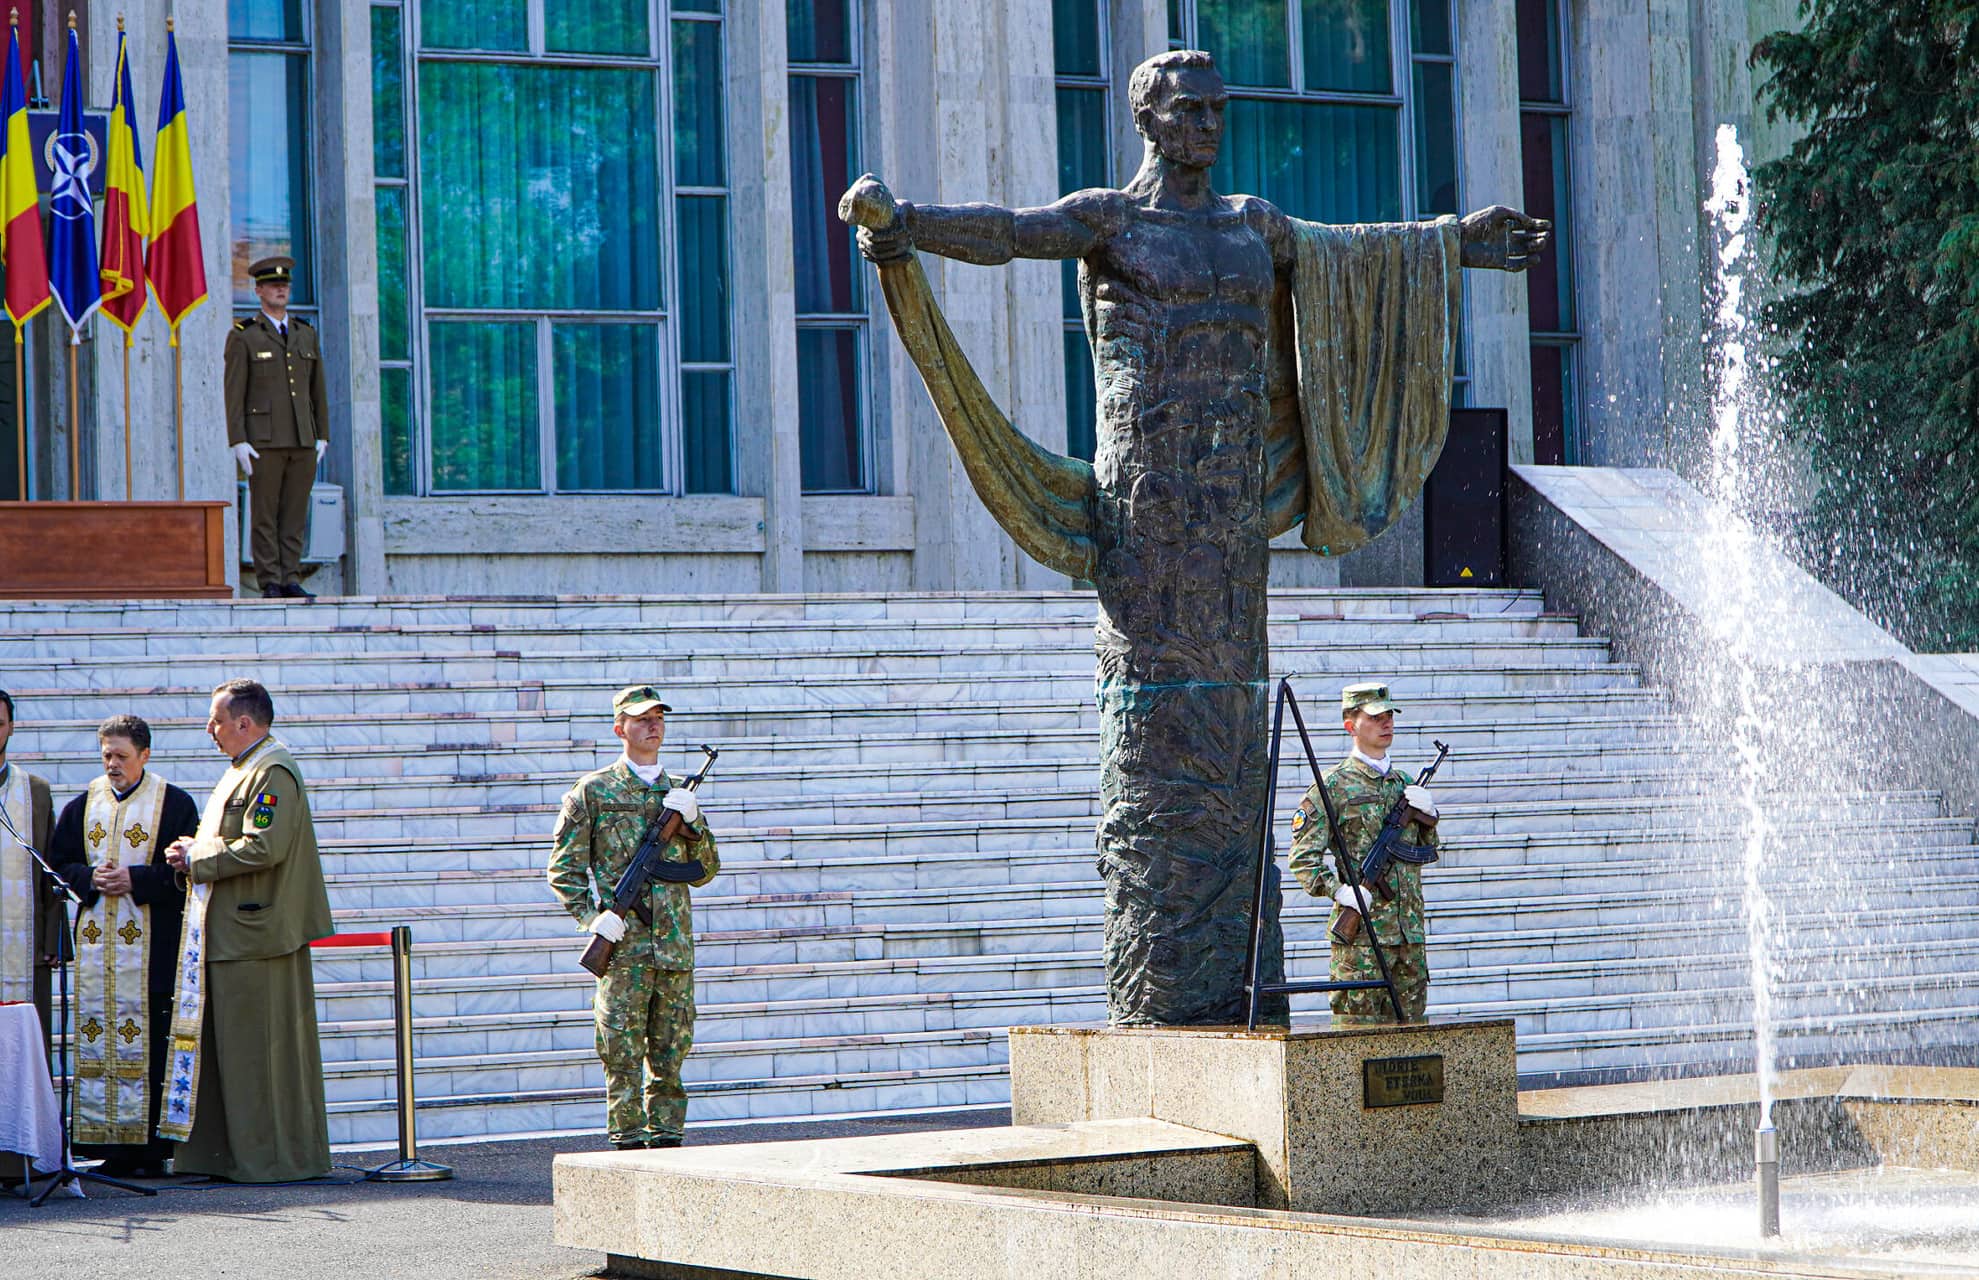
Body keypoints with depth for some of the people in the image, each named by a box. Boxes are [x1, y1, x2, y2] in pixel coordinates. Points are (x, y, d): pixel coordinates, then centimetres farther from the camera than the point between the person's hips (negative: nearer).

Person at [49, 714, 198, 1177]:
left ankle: (152, 1148, -6)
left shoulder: (174, 804, 2)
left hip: (152, 943, -4)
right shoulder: (83, 804, 13)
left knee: (151, 1043, -7)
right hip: (95, 941, 4)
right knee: (97, 1042, 0)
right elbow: (58, 861, 13)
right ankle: (111, 1145, 2)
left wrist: (135, 880, -14)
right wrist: (90, 879, -6)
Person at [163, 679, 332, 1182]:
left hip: (255, 932, -10)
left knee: (259, 1046, -6)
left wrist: (198, 860, -13)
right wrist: (196, 850, 6)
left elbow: (264, 847, -23)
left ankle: (273, 1157, -1)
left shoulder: (273, 772, -14)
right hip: (228, 931, 10)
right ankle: (220, 1153, 15)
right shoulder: (245, 770, 19)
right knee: (225, 1042, 11)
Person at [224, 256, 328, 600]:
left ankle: (291, 580, 6)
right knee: (265, 515, -4)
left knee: (295, 514, 3)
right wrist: (238, 442, -11)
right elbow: (234, 393, -3)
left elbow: (317, 390, 16)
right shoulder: (243, 337, 0)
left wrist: (322, 436, 9)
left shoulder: (306, 335, 14)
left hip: (302, 441, 4)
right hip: (264, 440, -4)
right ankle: (270, 584, -2)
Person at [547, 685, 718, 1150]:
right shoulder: (593, 791, 3)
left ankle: (667, 1140, 12)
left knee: (671, 1054, 6)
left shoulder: (679, 793, 16)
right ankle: (629, 1143, -2)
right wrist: (592, 915, -12)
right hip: (623, 945, -4)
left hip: (675, 944, 4)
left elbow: (704, 871, 15)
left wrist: (692, 823, -1)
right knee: (623, 1055, -5)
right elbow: (563, 867, 1)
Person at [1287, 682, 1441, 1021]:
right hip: (1361, 931, -6)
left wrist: (1426, 814, 6)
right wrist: (1338, 891, -21)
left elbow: (1428, 850, 25)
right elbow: (1303, 858, -7)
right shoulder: (1334, 784, -2)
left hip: (1410, 929, 6)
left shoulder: (1404, 782, 18)